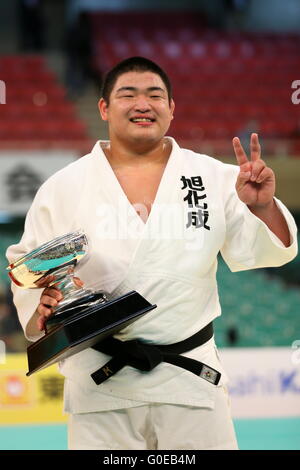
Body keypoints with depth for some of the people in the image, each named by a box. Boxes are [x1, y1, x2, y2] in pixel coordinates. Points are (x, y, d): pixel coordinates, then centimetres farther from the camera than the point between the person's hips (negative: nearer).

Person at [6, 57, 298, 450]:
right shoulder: (64, 187, 1)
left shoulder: (214, 177, 4)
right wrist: (40, 307, -14)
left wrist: (263, 207, -16)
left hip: (191, 376, 1)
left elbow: (261, 252, 4)